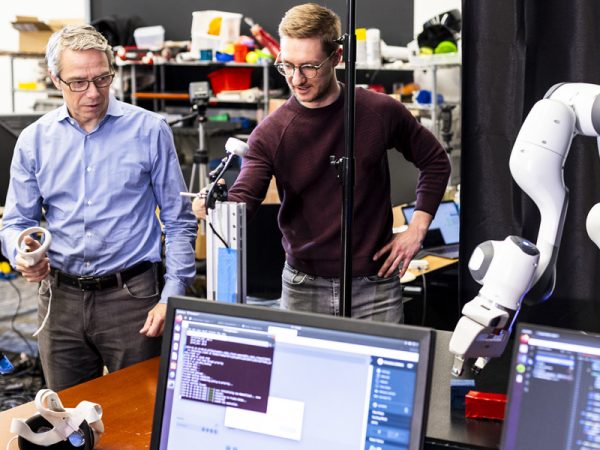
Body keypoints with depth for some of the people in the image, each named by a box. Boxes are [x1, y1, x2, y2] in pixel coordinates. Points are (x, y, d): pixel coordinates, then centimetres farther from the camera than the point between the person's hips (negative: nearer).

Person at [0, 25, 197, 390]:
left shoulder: (149, 130, -4)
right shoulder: (34, 140, 4)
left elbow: (179, 221, -1)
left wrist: (172, 297, -9)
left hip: (133, 296, -2)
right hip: (60, 300, 3)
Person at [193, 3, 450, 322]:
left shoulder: (381, 112, -5)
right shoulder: (271, 133, -7)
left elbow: (435, 161, 9)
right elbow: (242, 201, -17)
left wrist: (417, 228, 1)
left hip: (374, 286, 0)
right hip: (302, 288, 1)